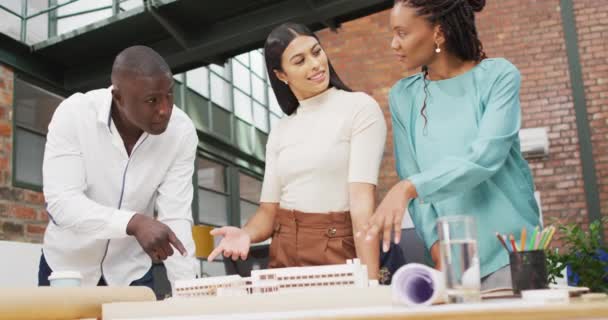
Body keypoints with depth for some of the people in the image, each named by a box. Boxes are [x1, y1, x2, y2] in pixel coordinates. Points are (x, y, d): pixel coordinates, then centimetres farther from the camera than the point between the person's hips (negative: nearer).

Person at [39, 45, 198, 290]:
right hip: (67, 267, -1)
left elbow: (176, 217, -19)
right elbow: (61, 202, -29)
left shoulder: (182, 131, -18)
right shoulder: (74, 114, -22)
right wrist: (134, 222, -44)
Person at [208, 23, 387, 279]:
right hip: (284, 255, 4)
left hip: (339, 250, -4)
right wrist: (246, 234, -14)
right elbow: (268, 209, 8)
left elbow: (362, 197, -15)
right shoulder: (280, 132, 10)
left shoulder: (359, 107, -5)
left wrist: (369, 277, -24)